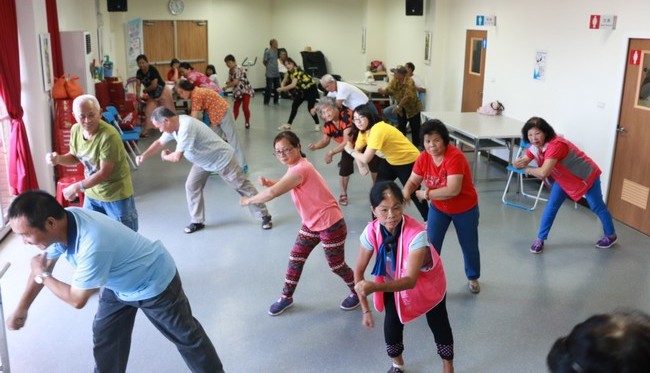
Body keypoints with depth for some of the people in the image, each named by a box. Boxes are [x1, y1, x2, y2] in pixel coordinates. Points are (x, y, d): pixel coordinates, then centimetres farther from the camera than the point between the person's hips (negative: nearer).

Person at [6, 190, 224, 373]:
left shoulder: (93, 246, -45)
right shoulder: (60, 222, -19)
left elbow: (77, 299, -29)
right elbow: (43, 267, 1)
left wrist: (42, 276, -15)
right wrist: (20, 310, 8)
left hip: (155, 283, -7)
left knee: (186, 336, 11)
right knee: (105, 340, 15)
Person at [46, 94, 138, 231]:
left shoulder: (109, 136, -29)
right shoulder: (75, 130, -6)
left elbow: (105, 173, -25)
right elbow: (75, 157, 11)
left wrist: (78, 187, -23)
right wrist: (58, 158, -10)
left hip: (116, 194, -6)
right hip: (92, 193, 7)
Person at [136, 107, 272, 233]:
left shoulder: (186, 127, -38)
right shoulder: (173, 124, -8)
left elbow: (177, 157, -34)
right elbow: (160, 143, 5)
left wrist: (164, 156, -12)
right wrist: (143, 156, -9)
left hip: (222, 159, -9)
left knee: (242, 187, 2)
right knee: (191, 186, 3)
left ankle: (265, 216, 15)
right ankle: (198, 221, 16)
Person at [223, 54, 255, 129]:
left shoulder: (238, 69, -22)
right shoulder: (230, 71, 5)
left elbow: (235, 82, -27)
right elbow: (230, 81, 9)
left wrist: (226, 87, -18)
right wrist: (228, 82, -16)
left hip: (246, 90, -8)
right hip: (238, 91, 8)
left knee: (245, 107, -10)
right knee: (236, 107, 6)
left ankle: (247, 122, 10)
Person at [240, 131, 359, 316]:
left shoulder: (300, 169, -29)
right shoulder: (296, 166, 3)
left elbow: (272, 193, -34)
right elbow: (285, 184, 16)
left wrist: (249, 200, -18)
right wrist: (268, 182, -6)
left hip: (331, 225, -9)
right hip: (311, 223, 9)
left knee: (336, 266, 8)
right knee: (295, 259, 11)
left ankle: (357, 292, 33)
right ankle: (286, 297, 26)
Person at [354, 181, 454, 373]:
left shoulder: (416, 233, -41)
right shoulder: (371, 232, -29)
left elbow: (410, 280, -43)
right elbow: (359, 271, -18)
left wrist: (374, 287, -58)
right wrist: (365, 310, -17)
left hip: (427, 281, -2)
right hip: (394, 281, 3)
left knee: (438, 323, 12)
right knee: (392, 321, 3)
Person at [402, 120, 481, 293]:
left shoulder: (455, 157, -34)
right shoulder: (424, 157, -15)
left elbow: (453, 190, -39)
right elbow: (413, 181, -9)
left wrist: (426, 194, -31)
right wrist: (406, 193, -32)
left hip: (465, 209, -3)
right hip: (438, 208, 4)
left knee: (469, 246, 17)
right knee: (431, 245, -2)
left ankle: (473, 278, 43)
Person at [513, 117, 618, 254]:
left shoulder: (556, 145, -41)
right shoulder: (534, 147, -15)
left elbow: (543, 173, -49)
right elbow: (517, 164, -12)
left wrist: (528, 169, -29)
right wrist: (519, 163, -37)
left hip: (586, 176, -6)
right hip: (564, 178, 6)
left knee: (597, 207, 12)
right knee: (551, 206, -2)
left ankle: (611, 235, 35)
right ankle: (540, 239, 8)